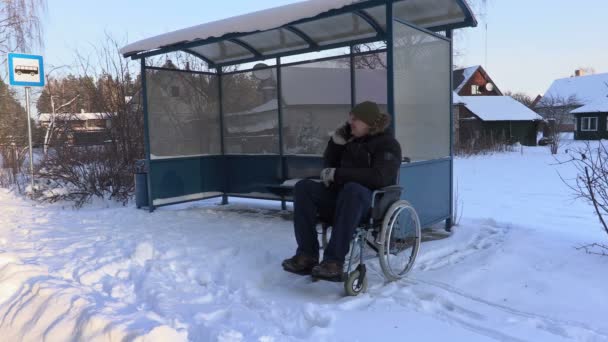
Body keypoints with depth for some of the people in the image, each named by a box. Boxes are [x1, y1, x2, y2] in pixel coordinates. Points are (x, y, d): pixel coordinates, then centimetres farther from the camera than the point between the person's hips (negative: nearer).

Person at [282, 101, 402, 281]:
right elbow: (329, 164, 22)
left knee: (352, 189, -39)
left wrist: (337, 174, -20)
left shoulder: (387, 144, -3)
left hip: (372, 202, -6)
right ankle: (307, 256, -24)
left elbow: (379, 177, -20)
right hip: (340, 194, 6)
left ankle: (334, 261, -40)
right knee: (303, 187, -15)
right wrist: (336, 142, 4)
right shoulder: (351, 138, 15)